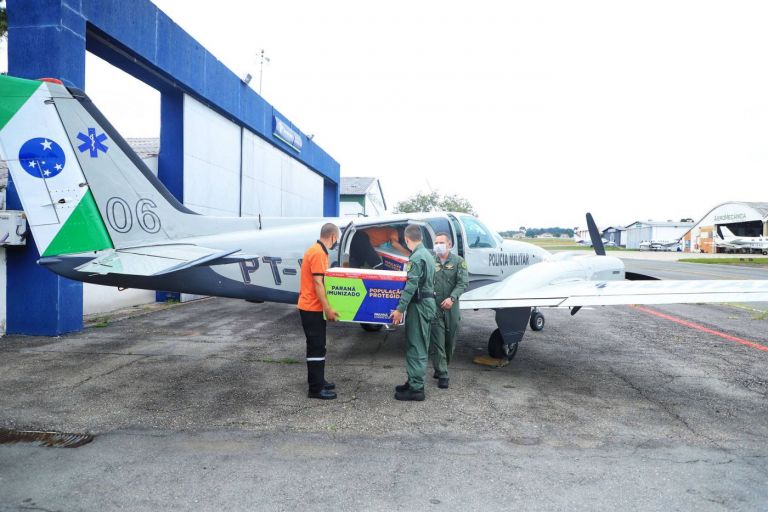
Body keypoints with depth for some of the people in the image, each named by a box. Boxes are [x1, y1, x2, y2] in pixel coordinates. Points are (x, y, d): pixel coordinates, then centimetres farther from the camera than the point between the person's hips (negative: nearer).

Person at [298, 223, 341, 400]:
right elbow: (318, 284, -23)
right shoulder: (319, 253, -19)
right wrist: (328, 309, -22)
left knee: (318, 346, 17)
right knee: (316, 347, -4)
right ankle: (315, 388, 4)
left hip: (312, 307, 10)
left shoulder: (316, 250, 12)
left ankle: (318, 381, 26)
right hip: (313, 308, -10)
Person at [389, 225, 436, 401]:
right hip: (427, 302, 10)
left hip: (419, 305, -10)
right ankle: (414, 382, 24)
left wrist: (400, 309, -23)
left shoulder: (417, 257, -17)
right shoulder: (427, 254, 14)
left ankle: (416, 388, 0)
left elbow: (411, 286, -23)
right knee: (418, 345, 15)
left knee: (416, 347, -5)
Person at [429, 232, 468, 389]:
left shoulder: (458, 261, 1)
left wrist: (452, 298, -21)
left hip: (451, 307, 1)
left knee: (450, 340, 12)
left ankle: (441, 368, 34)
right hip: (434, 307, -1)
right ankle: (442, 375, 5)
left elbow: (463, 283, -8)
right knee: (437, 342, -3)